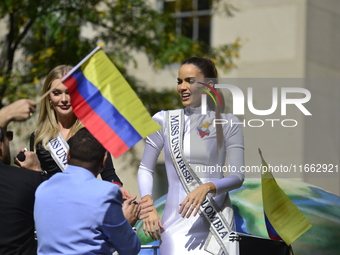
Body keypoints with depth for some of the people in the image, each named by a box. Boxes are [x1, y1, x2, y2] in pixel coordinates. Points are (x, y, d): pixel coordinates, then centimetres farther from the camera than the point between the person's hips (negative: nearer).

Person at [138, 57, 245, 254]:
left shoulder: (228, 123, 3)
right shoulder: (164, 120, 7)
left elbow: (238, 176, -2)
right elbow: (145, 169, 10)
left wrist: (207, 187, -20)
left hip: (217, 221, 0)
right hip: (177, 221, 1)